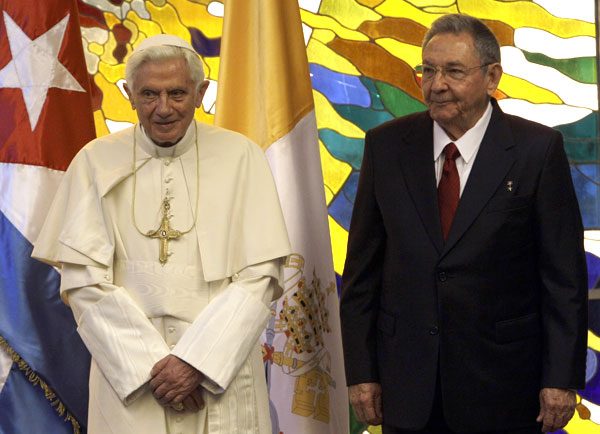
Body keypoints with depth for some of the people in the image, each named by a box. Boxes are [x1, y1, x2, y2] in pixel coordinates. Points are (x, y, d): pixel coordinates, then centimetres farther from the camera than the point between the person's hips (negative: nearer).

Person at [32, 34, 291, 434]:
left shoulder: (240, 157, -2)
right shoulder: (96, 162, -2)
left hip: (222, 376, 0)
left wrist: (197, 360, -14)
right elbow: (84, 281, -5)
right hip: (129, 382, 0)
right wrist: (152, 365, -12)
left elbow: (260, 275, -6)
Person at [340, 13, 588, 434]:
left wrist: (562, 379, -8)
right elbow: (363, 267, 4)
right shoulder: (387, 144, 2)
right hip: (407, 381, 2)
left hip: (501, 383, -2)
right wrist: (361, 371, 1)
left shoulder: (537, 149, -6)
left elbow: (564, 274, -5)